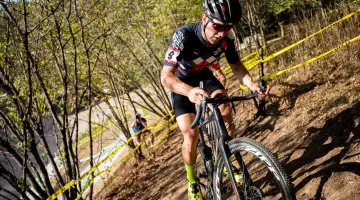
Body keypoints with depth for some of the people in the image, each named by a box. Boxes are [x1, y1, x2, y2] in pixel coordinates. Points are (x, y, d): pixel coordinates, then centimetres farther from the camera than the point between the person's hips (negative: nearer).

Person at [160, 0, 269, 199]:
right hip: (181, 82, -3)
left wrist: (252, 84, -30)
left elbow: (236, 65, -10)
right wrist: (189, 91, -64)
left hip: (205, 76, 4)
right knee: (190, 133, -16)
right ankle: (192, 181, 7)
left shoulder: (228, 36, -26)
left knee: (226, 110, -21)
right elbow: (166, 77, -44)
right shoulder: (184, 36, -39)